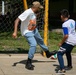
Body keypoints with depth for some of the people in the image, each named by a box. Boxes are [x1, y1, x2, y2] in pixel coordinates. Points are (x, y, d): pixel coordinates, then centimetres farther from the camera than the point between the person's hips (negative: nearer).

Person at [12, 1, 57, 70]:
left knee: (40, 41, 26)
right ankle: (28, 63, -13)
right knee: (33, 45, -25)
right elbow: (17, 20, -34)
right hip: (27, 32, -9)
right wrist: (15, 32, -39)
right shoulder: (27, 12, -30)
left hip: (34, 30, 9)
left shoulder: (34, 13, -4)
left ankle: (48, 53, 52)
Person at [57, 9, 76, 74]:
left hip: (69, 42, -9)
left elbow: (66, 36, -24)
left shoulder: (65, 24, -19)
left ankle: (62, 69, -19)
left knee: (59, 54, -6)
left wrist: (61, 43, -13)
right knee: (68, 52, 31)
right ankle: (69, 66, 49)